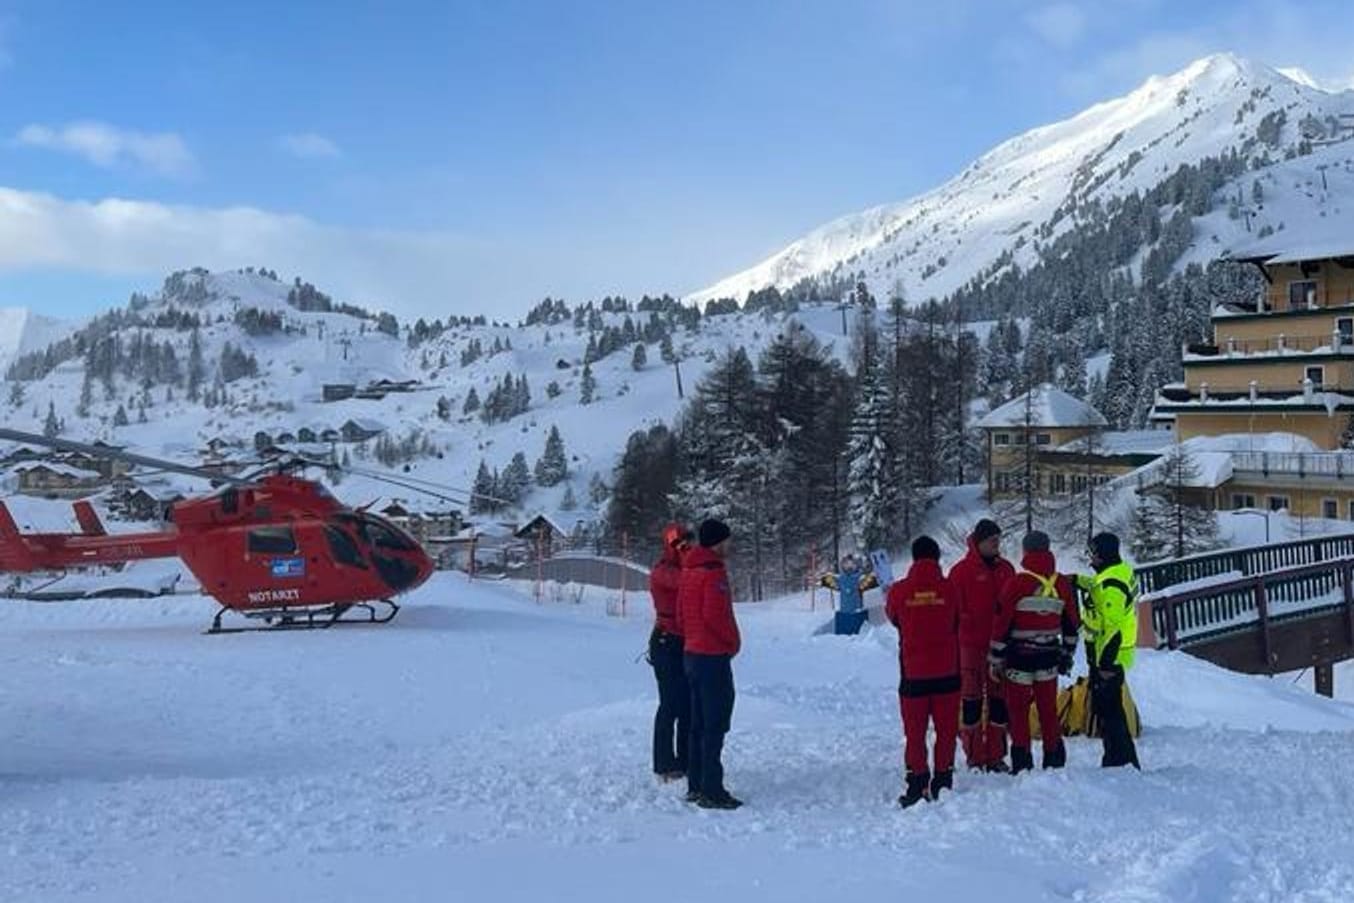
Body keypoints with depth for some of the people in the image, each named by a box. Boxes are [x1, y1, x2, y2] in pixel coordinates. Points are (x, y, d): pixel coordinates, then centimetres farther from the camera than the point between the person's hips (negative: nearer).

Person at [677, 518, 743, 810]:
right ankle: (711, 791, -4)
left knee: (698, 724, 14)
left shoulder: (689, 571, 12)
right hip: (714, 656, -9)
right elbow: (715, 615, -22)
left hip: (692, 653, 9)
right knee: (715, 725, -5)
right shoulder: (714, 572, -15)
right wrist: (734, 642, -9)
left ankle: (696, 786, 19)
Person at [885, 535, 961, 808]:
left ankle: (917, 783, 9)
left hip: (913, 672, 0)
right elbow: (960, 624, 5)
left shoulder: (899, 591, -8)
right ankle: (942, 782, 15)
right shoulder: (950, 589, -9)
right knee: (946, 729, 12)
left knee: (915, 731, 9)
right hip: (946, 672, 0)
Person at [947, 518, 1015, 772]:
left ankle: (995, 756, 18)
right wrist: (954, 643, -9)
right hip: (971, 645, -5)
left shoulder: (1005, 569, 10)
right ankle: (974, 757, 10)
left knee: (999, 698, 8)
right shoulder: (962, 571, -6)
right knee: (971, 698, 1)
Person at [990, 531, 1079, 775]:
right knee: (1049, 710, 14)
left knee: (1019, 710, 6)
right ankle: (1054, 760, 20)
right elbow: (1072, 624, 11)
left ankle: (1022, 763, 6)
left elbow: (1001, 623, -10)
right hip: (1049, 657, 4)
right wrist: (1067, 654, 22)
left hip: (1019, 657, -4)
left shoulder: (1016, 583, -13)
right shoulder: (1063, 584, 2)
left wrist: (996, 658, -2)